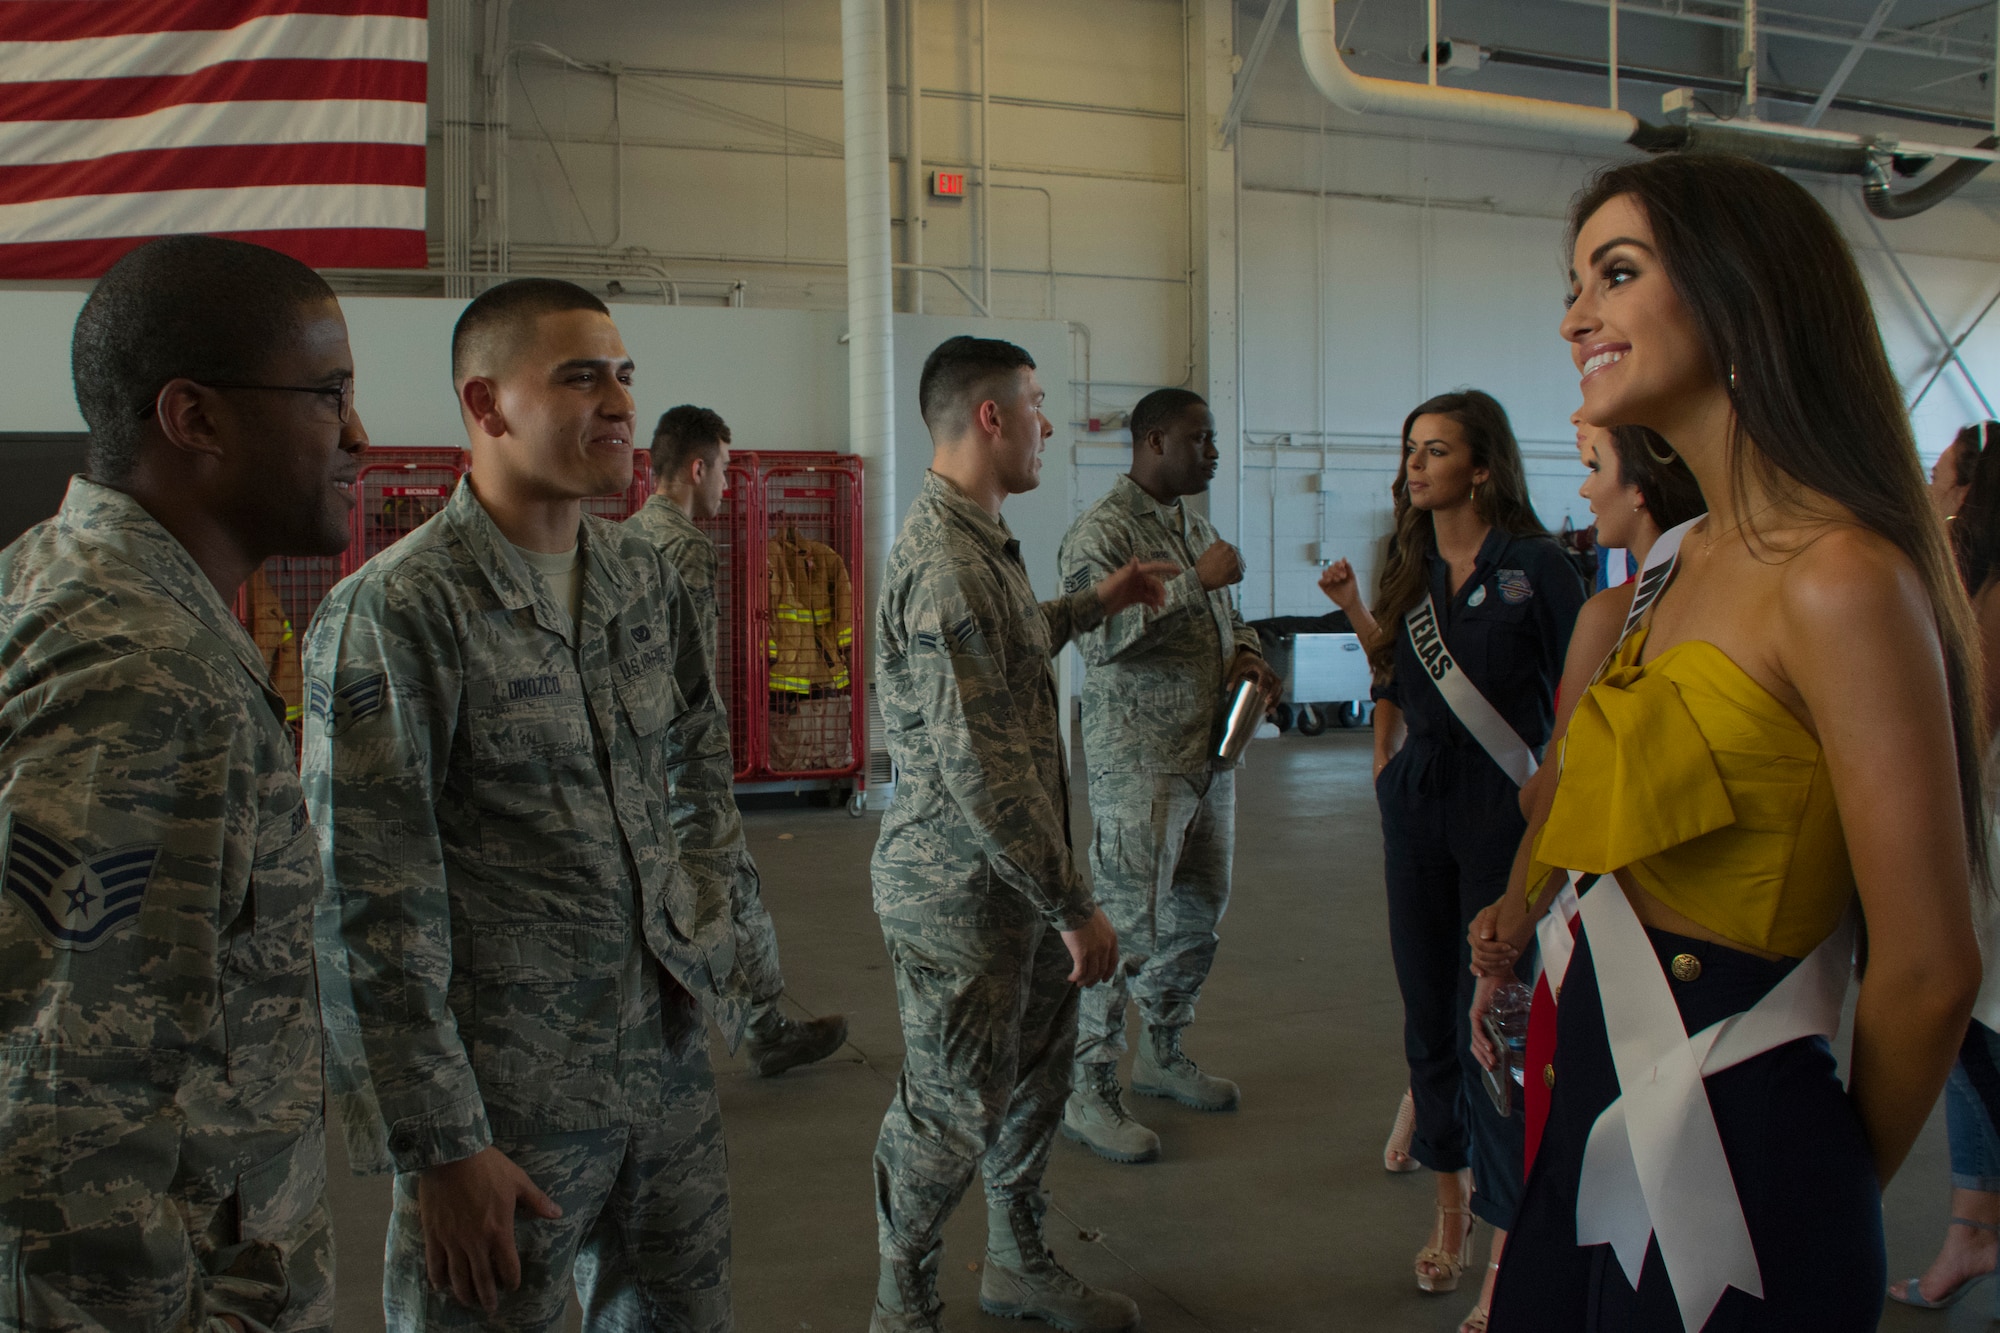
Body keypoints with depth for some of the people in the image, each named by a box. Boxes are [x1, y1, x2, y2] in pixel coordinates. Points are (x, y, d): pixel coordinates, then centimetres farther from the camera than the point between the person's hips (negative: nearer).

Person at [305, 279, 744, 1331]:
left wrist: (696, 921, 10)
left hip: (668, 1069, 6)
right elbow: (367, 915, -16)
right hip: (505, 1107, -6)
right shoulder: (392, 613, -16)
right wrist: (439, 1149, -14)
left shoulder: (646, 580, 4)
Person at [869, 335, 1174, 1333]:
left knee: (1037, 1072, 22)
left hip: (1017, 876, 10)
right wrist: (1074, 904, -21)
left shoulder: (979, 539, 9)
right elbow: (981, 771, -27)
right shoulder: (944, 564, -25)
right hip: (961, 889, -10)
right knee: (953, 1109, 6)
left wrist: (1097, 603, 28)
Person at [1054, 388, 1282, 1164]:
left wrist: (1248, 656, 3)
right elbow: (1100, 634, -26)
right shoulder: (1101, 531, -12)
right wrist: (1196, 580, -24)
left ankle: (1162, 1055, 33)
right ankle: (1088, 1093, 6)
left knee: (1198, 918, 16)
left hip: (1209, 754, 9)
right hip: (1138, 764, -9)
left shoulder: (1197, 528, 16)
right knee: (1125, 927, -6)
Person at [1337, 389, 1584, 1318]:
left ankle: (1509, 1244, 10)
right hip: (1418, 813, 6)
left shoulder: (1536, 566, -8)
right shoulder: (1410, 570, 10)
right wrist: (1385, 775, 11)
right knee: (1429, 1015, 12)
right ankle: (1450, 1204, 28)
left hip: (1504, 813, -5)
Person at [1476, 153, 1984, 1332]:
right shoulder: (1702, 560, 8)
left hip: (1731, 1142, -8)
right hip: (1611, 1109, 8)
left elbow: (1930, 970, -18)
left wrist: (1835, 1189, -3)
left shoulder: (1840, 576, -20)